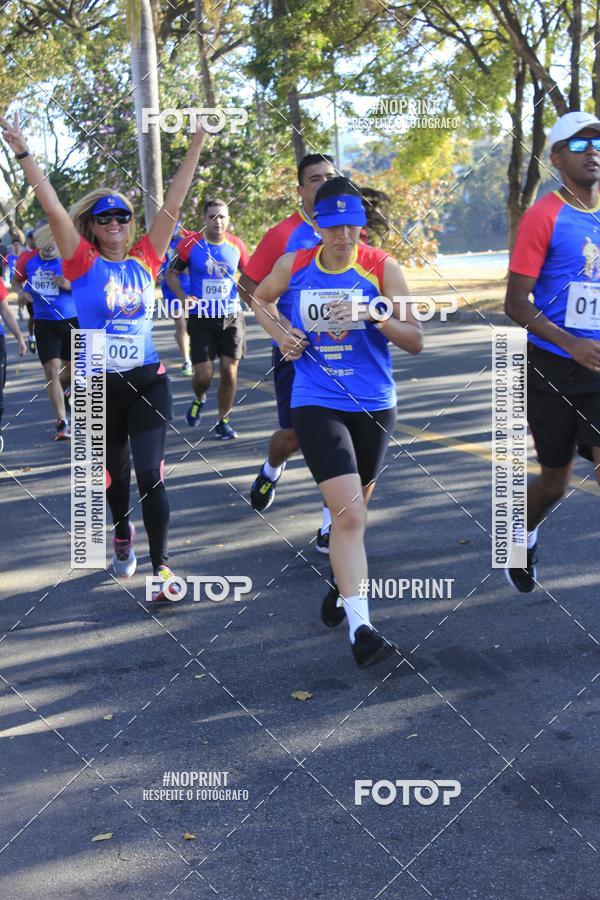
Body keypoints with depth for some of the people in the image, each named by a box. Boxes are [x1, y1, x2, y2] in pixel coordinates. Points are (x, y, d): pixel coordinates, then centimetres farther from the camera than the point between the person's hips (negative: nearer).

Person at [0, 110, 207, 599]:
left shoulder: (145, 258, 2)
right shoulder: (83, 262, -3)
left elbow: (173, 203, 1)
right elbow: (53, 207, -11)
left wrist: (197, 145, 0)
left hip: (149, 383, 0)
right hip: (99, 388, 0)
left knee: (150, 475, -9)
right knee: (114, 475, 17)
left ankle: (161, 566, 1)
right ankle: (123, 535, 45)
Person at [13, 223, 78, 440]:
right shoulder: (27, 258, 0)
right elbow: (17, 279, 19)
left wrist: (70, 285, -25)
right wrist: (22, 290, -3)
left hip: (71, 320, -1)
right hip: (44, 322, 1)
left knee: (72, 369, 12)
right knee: (52, 370, -8)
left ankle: (62, 390, 49)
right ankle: (62, 422, -4)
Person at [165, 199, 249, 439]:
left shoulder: (236, 245, 0)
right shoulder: (190, 243, -7)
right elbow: (172, 273, 2)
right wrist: (183, 298, -13)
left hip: (231, 317, 2)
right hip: (201, 318, -2)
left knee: (229, 372, 2)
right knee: (203, 374, -5)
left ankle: (223, 422, 18)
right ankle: (199, 400, 31)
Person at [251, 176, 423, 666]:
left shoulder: (382, 268, -5)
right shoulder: (293, 266, -1)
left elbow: (416, 340, -8)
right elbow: (260, 299, 21)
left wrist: (372, 315, -24)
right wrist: (280, 333, 2)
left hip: (374, 405, 2)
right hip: (316, 403, -2)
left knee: (354, 510, 19)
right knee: (348, 515, -16)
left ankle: (343, 586, 45)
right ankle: (360, 627, -14)